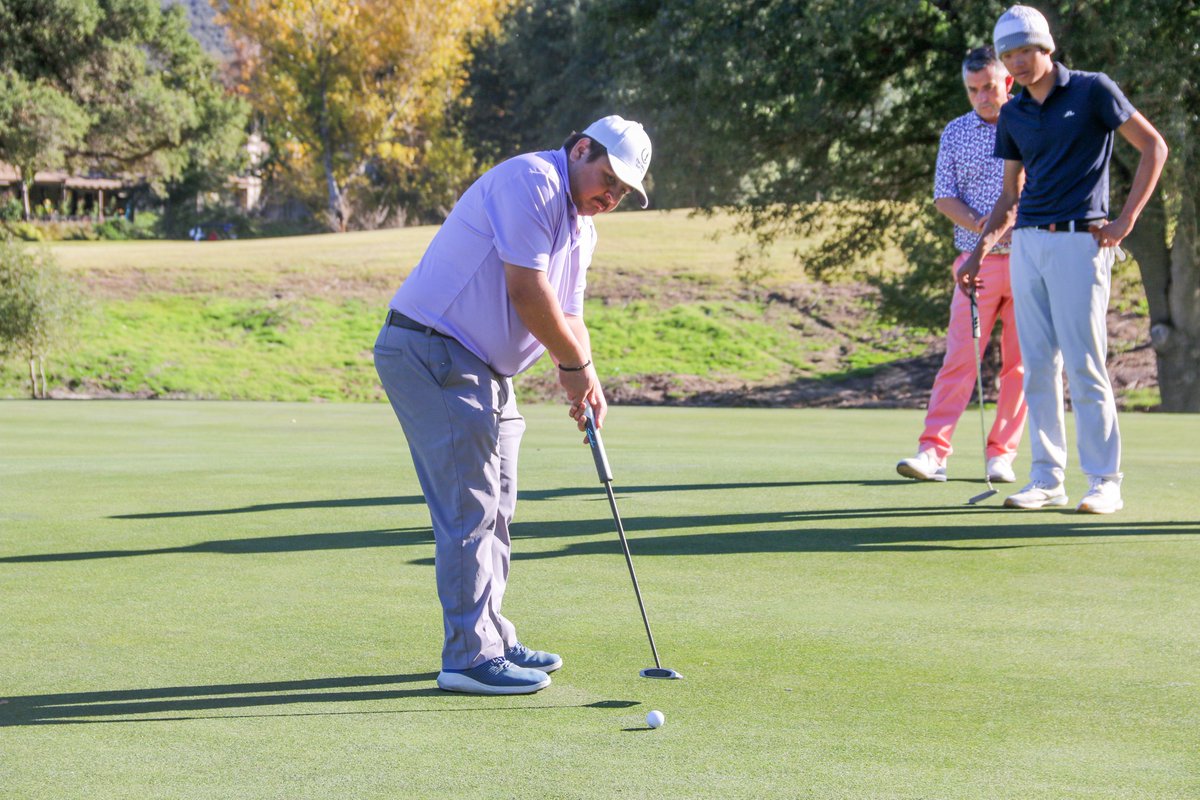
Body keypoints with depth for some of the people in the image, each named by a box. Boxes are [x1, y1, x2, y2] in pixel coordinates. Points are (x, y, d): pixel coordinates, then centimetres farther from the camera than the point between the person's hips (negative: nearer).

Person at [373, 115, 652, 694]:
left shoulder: (581, 227, 16)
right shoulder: (531, 181, -16)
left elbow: (567, 315, 18)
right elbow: (527, 293, -21)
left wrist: (583, 380, -2)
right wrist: (577, 364, -8)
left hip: (483, 370, 10)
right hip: (431, 355, -10)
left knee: (493, 509, 15)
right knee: (470, 509, -10)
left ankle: (491, 639, 25)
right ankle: (469, 657, -7)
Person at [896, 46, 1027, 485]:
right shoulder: (955, 133, 8)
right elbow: (944, 196, 5)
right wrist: (979, 225, -13)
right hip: (978, 262, 0)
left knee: (1019, 363, 1)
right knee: (960, 355, -8)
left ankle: (1001, 454, 8)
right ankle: (933, 452, -11)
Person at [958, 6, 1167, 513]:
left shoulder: (1093, 90, -2)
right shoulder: (1012, 115, 14)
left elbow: (1154, 147, -1)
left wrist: (1126, 219, -7)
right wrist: (979, 252, 13)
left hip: (1079, 242, -6)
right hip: (1027, 244, 6)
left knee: (1084, 365, -9)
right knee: (1038, 366, 4)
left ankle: (1105, 481, -4)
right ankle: (1047, 479, 9)